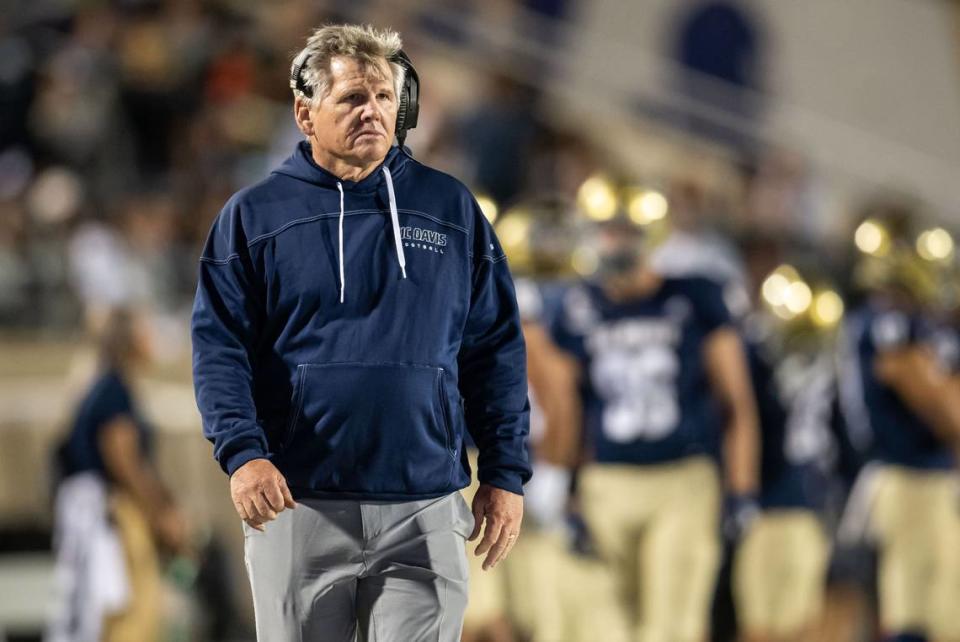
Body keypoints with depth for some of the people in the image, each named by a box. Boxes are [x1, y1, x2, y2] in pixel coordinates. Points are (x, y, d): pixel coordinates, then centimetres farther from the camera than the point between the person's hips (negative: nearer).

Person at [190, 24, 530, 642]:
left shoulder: (451, 208, 9)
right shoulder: (254, 215, 5)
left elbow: (497, 350, 10)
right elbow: (219, 347, -1)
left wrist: (506, 474, 3)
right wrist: (242, 452, -18)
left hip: (425, 514, 1)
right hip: (298, 507, 0)